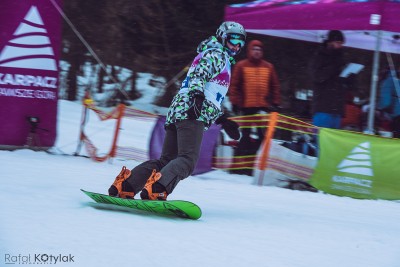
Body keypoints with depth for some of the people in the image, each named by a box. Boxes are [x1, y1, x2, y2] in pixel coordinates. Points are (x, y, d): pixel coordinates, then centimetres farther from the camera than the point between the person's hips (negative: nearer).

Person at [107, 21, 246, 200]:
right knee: (188, 160, -23)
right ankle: (156, 189, -41)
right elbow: (199, 73, -15)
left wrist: (223, 121, 35)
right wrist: (197, 94, -32)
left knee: (166, 160, 7)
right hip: (192, 114, -10)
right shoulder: (218, 55, 5)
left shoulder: (221, 59, 36)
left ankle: (124, 185, -4)